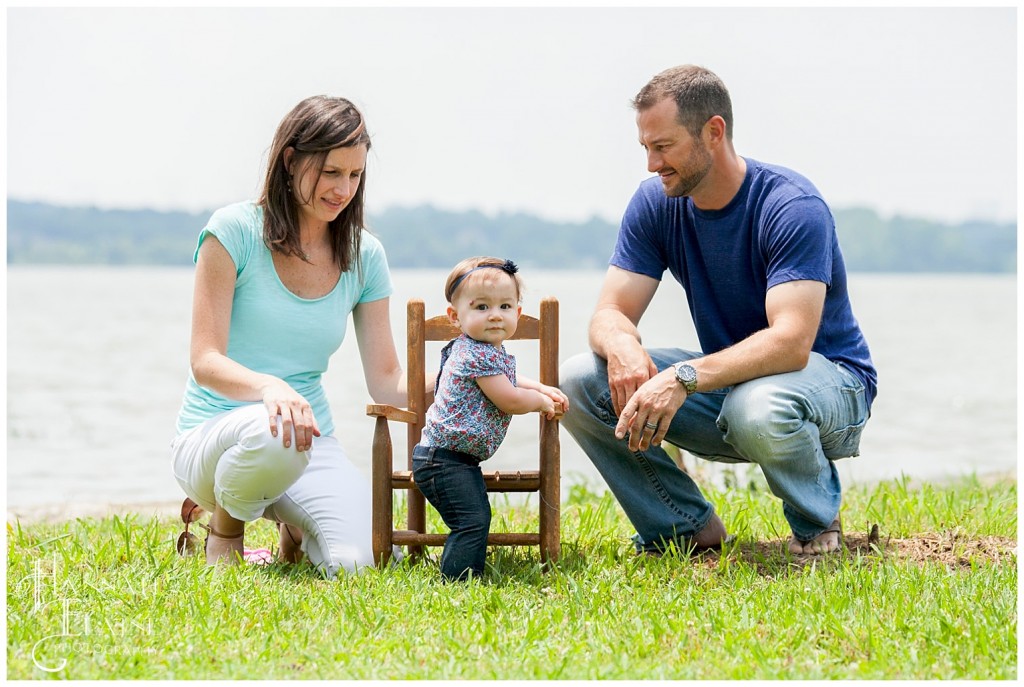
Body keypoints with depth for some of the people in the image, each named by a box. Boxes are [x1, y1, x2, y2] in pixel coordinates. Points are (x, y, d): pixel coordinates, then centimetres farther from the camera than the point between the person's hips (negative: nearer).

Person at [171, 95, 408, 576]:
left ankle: (297, 525, 14)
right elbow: (205, 362, -14)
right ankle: (224, 525, -5)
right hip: (213, 437, -4)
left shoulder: (364, 256, 6)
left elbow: (386, 380, 5)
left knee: (355, 563, -25)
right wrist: (269, 387, -34)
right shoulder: (235, 230, -7)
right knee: (274, 432, -40)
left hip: (312, 448, 4)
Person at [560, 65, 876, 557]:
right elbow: (610, 313, -7)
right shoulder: (654, 204, -5)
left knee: (758, 407, -42)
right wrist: (623, 347, -33)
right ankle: (689, 527, 0)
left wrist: (683, 378, -45)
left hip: (828, 378, -6)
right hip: (727, 378, 6)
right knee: (578, 381, -14)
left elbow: (792, 342, -34)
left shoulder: (793, 207, -23)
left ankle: (818, 525, -8)